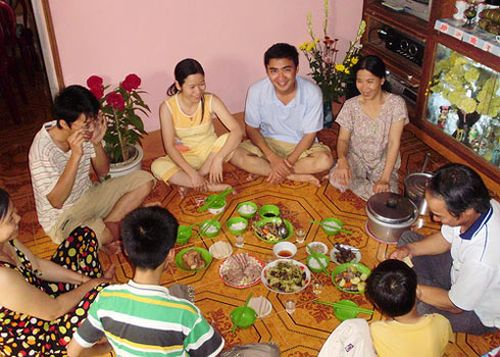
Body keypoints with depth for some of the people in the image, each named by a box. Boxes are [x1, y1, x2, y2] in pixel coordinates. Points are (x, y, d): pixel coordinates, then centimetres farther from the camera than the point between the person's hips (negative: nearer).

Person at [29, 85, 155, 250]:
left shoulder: (85, 132, -10)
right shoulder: (43, 148, -27)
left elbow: (103, 172, 1)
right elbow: (56, 201, -28)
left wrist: (97, 143, -19)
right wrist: (76, 155, -36)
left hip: (88, 197, 7)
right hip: (61, 217, -6)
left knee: (144, 180, -5)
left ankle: (106, 225, -10)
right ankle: (106, 230, 2)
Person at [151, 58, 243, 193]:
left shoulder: (211, 101, -16)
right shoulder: (167, 107, -17)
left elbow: (237, 130, -24)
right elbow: (169, 147, -20)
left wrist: (218, 158, -37)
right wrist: (192, 172, -34)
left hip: (210, 152, 1)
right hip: (185, 158, -1)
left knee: (229, 138, -29)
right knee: (157, 166, -29)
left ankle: (189, 183, -22)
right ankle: (209, 186, -30)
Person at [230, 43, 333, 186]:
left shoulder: (312, 92, -22)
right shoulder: (256, 91, -20)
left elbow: (310, 134, -13)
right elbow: (252, 129, -9)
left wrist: (288, 162, -23)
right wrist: (273, 158, -22)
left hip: (300, 145, 0)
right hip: (267, 142, 1)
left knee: (325, 160, -30)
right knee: (235, 154, -26)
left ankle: (263, 171, -18)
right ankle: (296, 177, -20)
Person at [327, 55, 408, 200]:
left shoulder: (396, 103, -13)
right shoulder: (351, 105, -7)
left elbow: (394, 142, -16)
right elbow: (343, 139, -5)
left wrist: (385, 179, -25)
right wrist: (342, 160, -29)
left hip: (383, 162, 0)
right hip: (356, 158, 0)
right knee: (336, 179, -32)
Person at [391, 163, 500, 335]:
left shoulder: (482, 258, -44)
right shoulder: (477, 204, -23)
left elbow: (455, 305, -25)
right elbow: (446, 238, -1)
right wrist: (410, 249, -16)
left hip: (478, 312, -7)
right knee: (408, 238, 8)